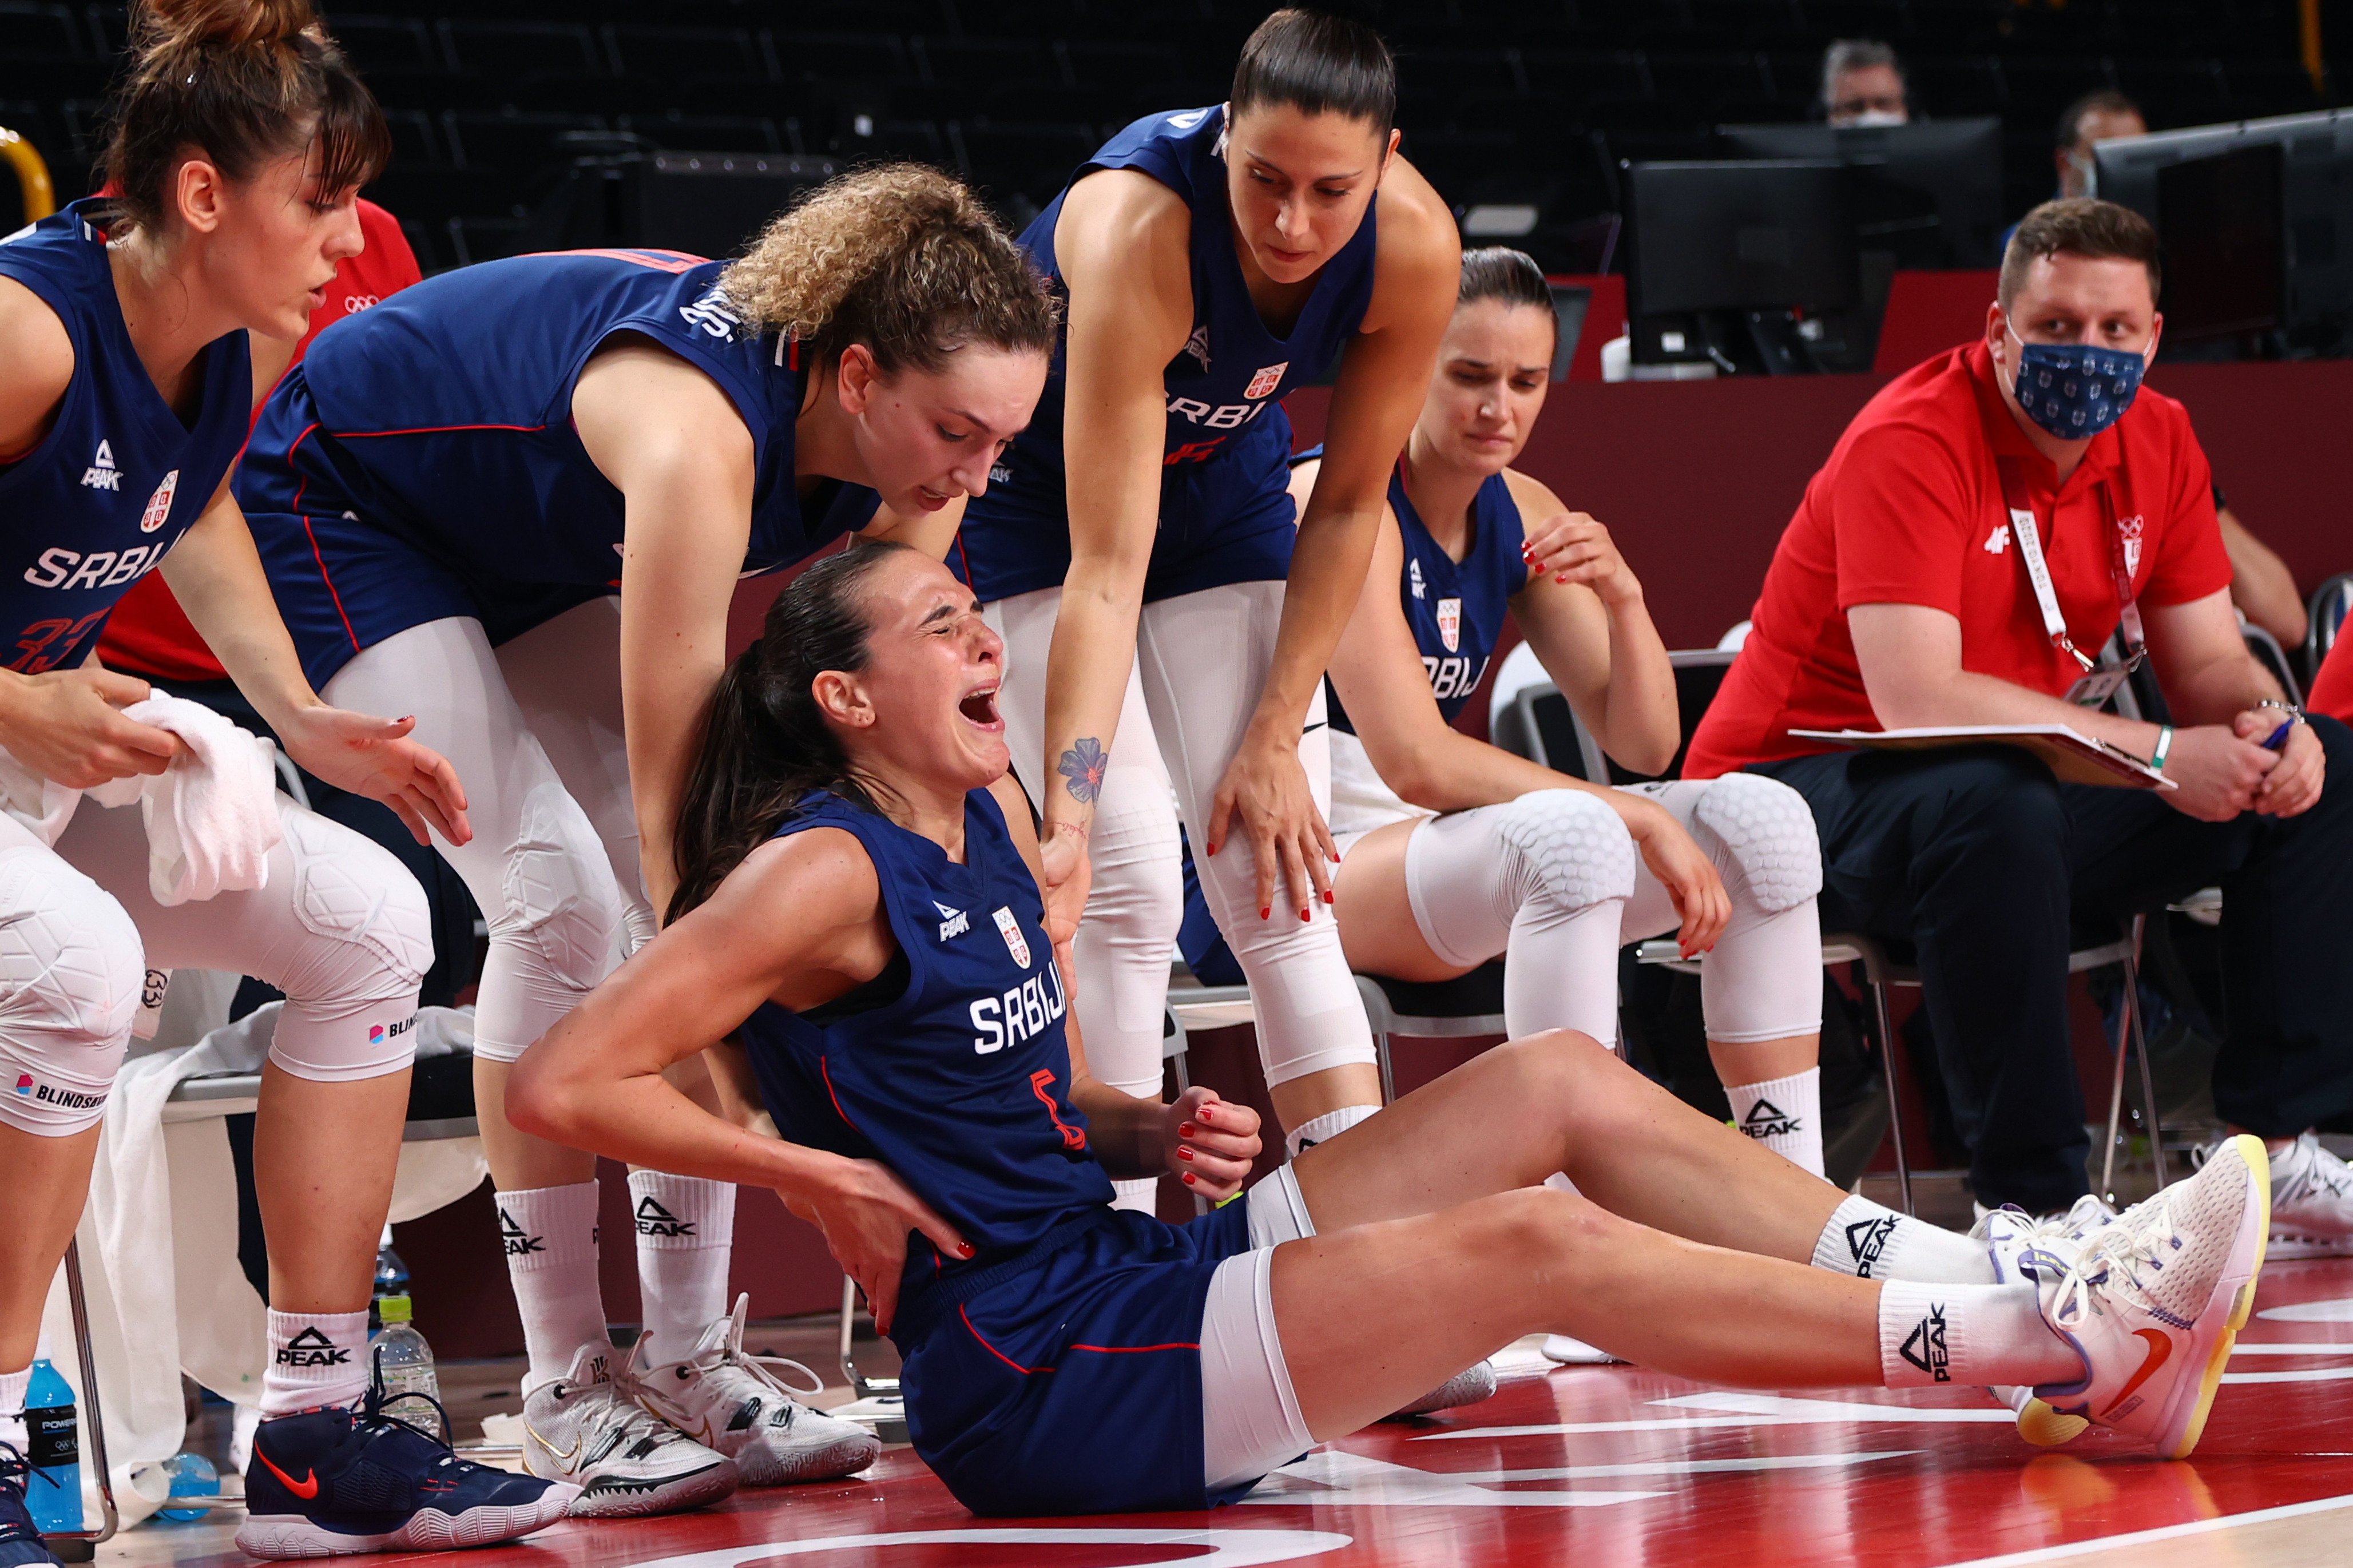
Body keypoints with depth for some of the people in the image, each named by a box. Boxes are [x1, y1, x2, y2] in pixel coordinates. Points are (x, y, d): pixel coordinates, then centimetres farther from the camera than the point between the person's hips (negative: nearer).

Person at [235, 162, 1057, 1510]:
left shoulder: (900, 467, -18)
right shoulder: (701, 435, -41)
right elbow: (670, 792, -40)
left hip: (536, 545, 8)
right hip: (335, 507, -8)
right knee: (559, 893, -20)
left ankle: (691, 1357, -4)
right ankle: (567, 1387, -13)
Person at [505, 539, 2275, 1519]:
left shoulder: (991, 821, 14)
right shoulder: (822, 872, -12)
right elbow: (566, 1085, -19)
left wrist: (1150, 1130, 5)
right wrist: (827, 1180, -15)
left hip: (1122, 1271, 10)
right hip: (1029, 1379, -10)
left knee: (1566, 1083, 3)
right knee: (1533, 1241, -19)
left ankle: (2028, 1291, -4)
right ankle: (2067, 1346, -19)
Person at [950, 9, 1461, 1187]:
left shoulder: (1413, 242, -27)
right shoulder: (1136, 231, -39)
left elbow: (1348, 505, -11)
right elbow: (1107, 569, -40)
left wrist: (1274, 740, -12)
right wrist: (1068, 816, -46)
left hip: (1221, 478, 4)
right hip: (1040, 483, -4)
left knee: (1275, 880, -5)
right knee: (1129, 881, -16)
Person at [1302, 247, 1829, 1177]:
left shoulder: (1523, 516, 9)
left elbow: (1644, 745, 9)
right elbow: (1415, 760, -23)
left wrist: (1622, 598, -11)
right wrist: (1640, 822, -23)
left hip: (1437, 846, 8)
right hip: (1315, 865, -8)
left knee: (1760, 820, -7)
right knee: (1569, 834, -35)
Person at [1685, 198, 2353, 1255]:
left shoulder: (2155, 443, 2)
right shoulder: (1913, 442, -21)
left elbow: (2205, 662, 6)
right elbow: (1916, 699, -31)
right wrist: (2156, 757, -31)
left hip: (2019, 788, 8)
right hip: (1806, 782, -8)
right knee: (1995, 805, -41)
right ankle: (2031, 1202, -33)